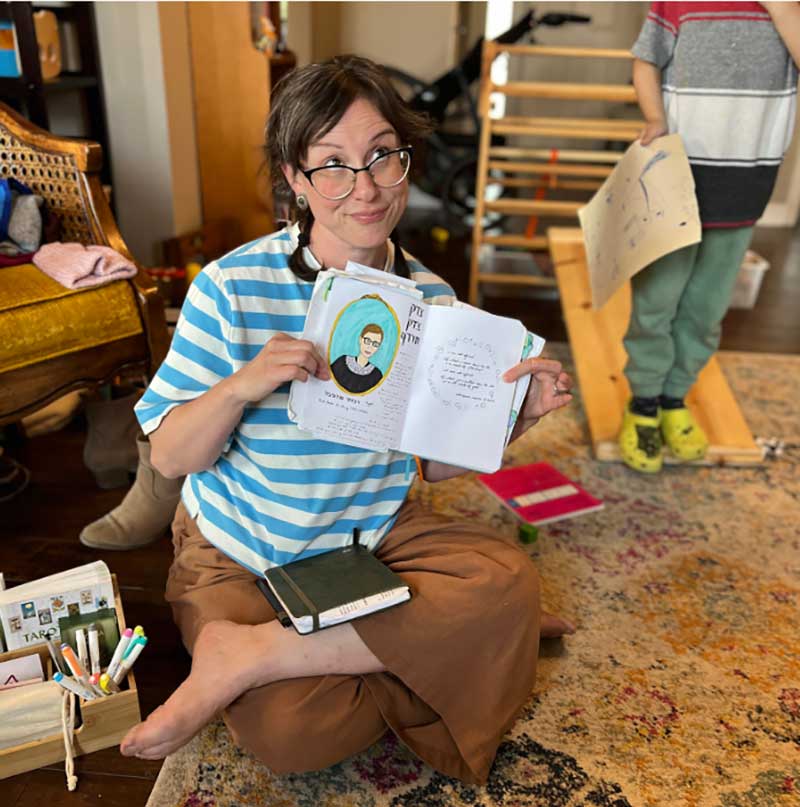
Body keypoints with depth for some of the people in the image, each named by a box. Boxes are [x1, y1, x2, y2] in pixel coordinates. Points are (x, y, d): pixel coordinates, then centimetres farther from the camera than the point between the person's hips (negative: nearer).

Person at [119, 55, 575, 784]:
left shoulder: (433, 300, -6)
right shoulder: (233, 288, -17)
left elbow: (437, 461, 0)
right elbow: (170, 457, -12)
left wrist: (517, 415, -17)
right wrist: (239, 387, -31)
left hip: (377, 533, 4)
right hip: (241, 557, -3)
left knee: (509, 580, -21)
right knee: (295, 732, -24)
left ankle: (249, 655, -11)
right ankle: (414, 639, 6)